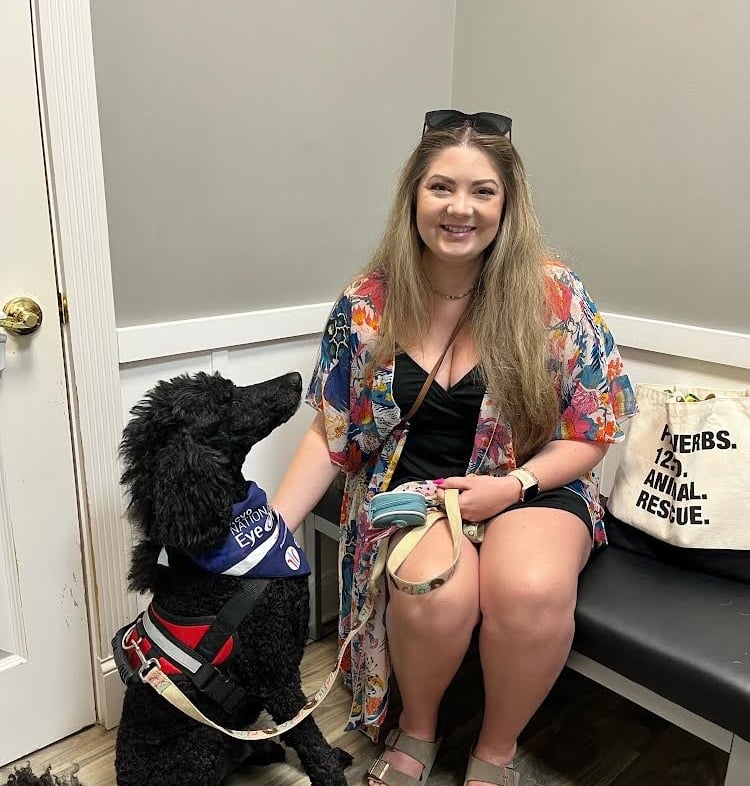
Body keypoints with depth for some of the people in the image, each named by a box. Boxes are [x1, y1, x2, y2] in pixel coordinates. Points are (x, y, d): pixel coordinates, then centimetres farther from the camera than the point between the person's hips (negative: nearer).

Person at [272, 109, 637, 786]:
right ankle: (417, 730, 6)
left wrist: (514, 485, -18)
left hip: (532, 485, 0)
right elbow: (330, 433, 2)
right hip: (410, 487, 1)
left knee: (531, 590, -32)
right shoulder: (367, 304, -4)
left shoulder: (555, 295, -8)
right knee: (436, 590, -31)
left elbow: (592, 431, -2)